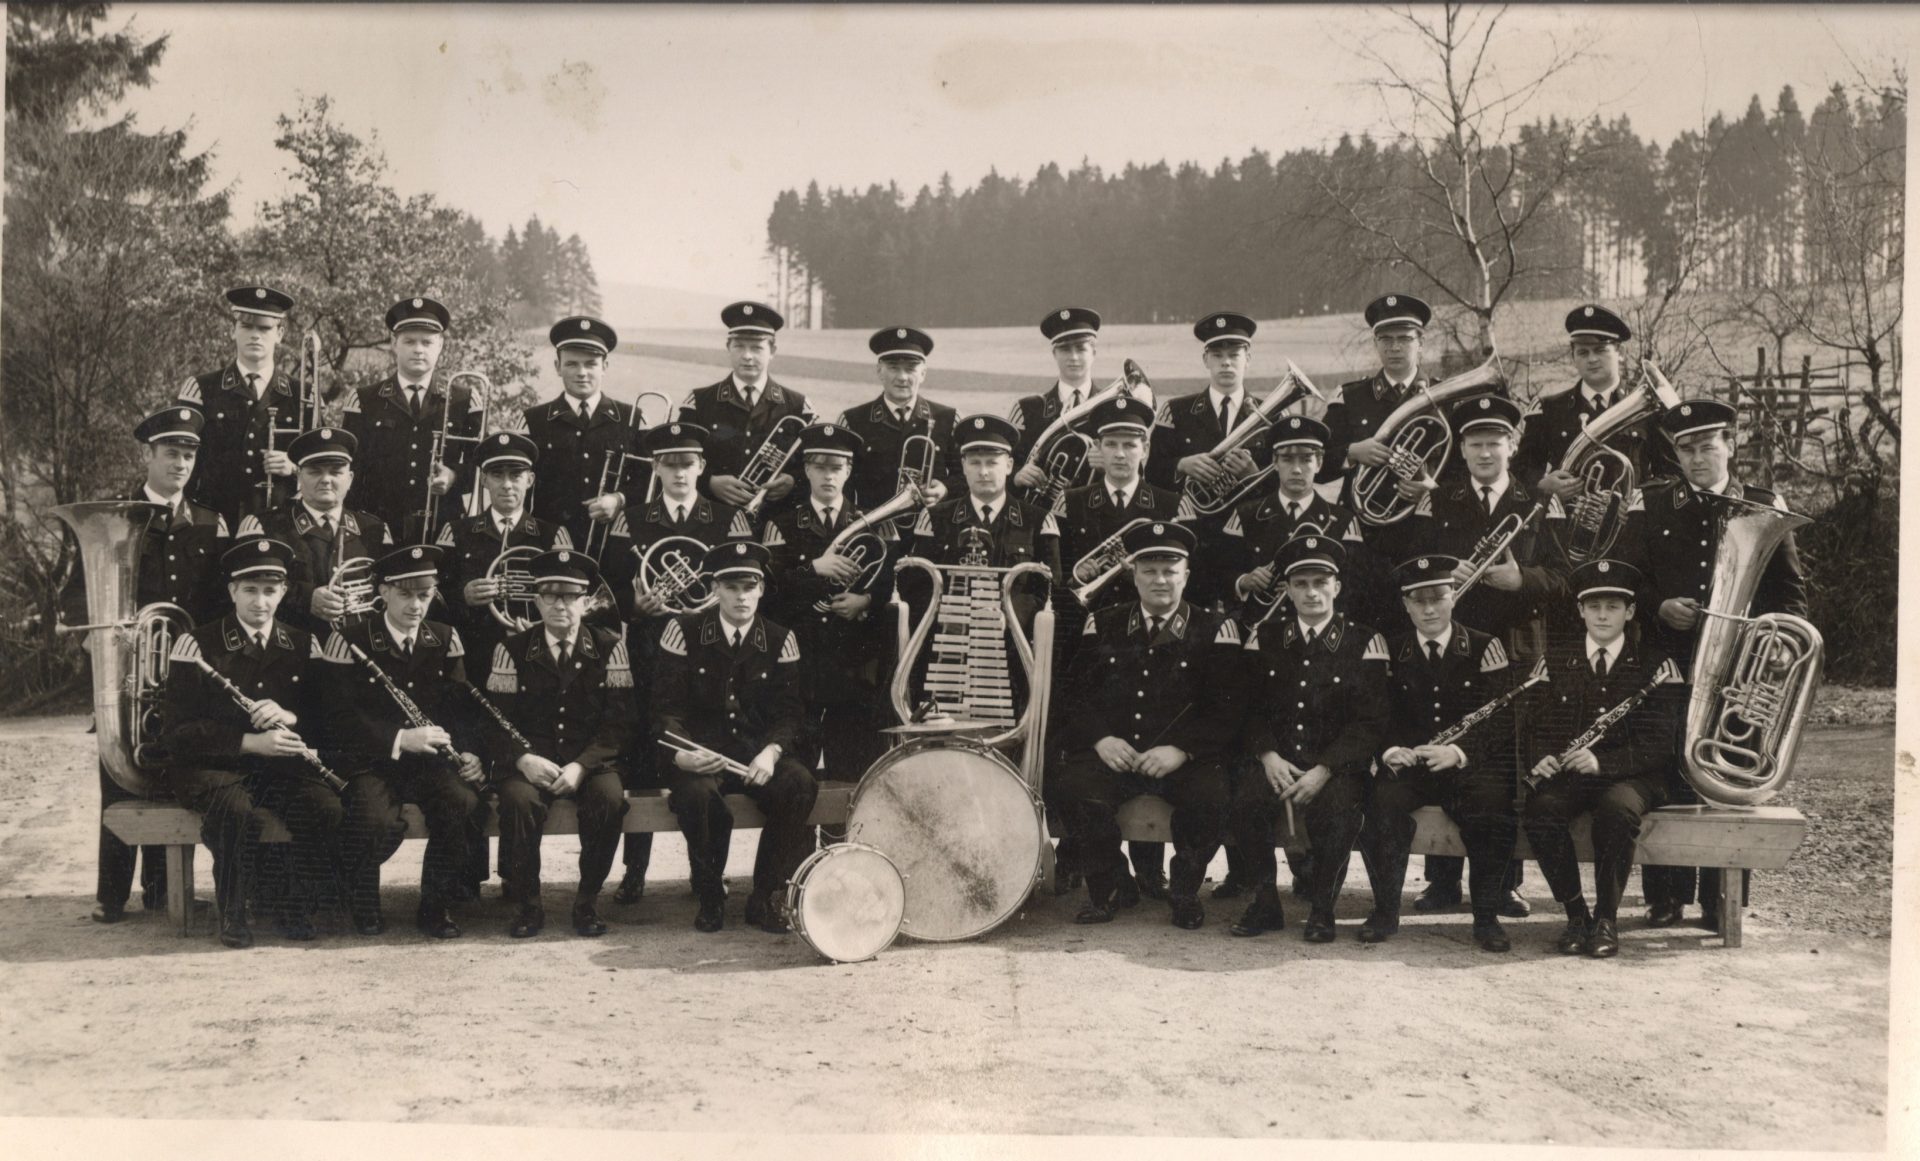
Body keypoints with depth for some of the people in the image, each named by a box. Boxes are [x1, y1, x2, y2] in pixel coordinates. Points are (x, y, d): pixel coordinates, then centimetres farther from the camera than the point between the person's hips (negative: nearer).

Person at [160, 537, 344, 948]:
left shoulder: (303, 645, 11)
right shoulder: (198, 645, -2)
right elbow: (180, 733, -9)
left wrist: (289, 717, -15)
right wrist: (251, 742, -23)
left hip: (282, 766, 3)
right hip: (212, 766, -3)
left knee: (327, 807, -28)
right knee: (240, 811, -37)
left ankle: (295, 908, -6)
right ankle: (232, 914, -13)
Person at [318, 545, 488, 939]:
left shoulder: (445, 639, 9)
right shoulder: (350, 640, -4)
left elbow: (462, 707, 7)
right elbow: (340, 719, -11)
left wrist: (468, 752, -13)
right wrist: (399, 739, -23)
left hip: (431, 758, 3)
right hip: (370, 761, -3)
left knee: (464, 802, -29)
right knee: (380, 821, -34)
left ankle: (436, 907, -6)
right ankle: (361, 898, 2)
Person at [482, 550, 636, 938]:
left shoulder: (609, 647, 2)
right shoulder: (513, 650, 4)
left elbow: (620, 720, -4)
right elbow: (495, 720, -1)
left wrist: (581, 766, -19)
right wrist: (523, 759, -22)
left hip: (591, 760, 0)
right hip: (530, 760, 0)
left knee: (609, 798, -32)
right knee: (519, 800, -33)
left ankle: (587, 902, -11)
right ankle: (526, 904, -13)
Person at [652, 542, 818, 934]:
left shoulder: (780, 640, 5)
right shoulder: (684, 631, 0)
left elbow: (788, 711, 1)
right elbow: (667, 707, -3)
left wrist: (772, 752, -20)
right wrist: (680, 753, -23)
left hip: (759, 753, 2)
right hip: (701, 752, -2)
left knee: (801, 784, -29)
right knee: (696, 792, -36)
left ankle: (767, 897, -11)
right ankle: (710, 895, -9)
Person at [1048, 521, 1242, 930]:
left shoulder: (1215, 630, 7)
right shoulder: (1103, 625, 15)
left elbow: (1228, 709, -1)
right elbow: (1075, 694, 10)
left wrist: (1181, 750, -16)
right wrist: (1100, 738, -9)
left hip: (1185, 761, -1)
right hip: (1112, 754, 2)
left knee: (1210, 797, -33)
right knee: (1067, 786, -29)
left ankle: (1185, 890, -2)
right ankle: (1106, 885, -3)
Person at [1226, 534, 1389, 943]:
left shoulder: (1365, 643, 3)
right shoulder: (1264, 639, 12)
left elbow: (1370, 721, -4)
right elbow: (1250, 708, 9)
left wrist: (1324, 770, -17)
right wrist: (1268, 755, -11)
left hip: (1337, 765, -2)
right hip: (1275, 759, 2)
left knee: (1337, 811, -33)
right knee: (1243, 801, -29)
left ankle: (1321, 907, -7)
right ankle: (1265, 902, -7)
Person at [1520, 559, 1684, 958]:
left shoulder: (1655, 664, 2)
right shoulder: (1556, 660, 12)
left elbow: (1658, 742, -7)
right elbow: (1537, 725, 10)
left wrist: (1601, 761, -23)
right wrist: (1539, 760, -14)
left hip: (1631, 775, -2)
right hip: (1567, 774, 2)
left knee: (1617, 809, -37)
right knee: (1540, 810, -31)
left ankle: (1607, 917, -18)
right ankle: (1575, 913, -14)